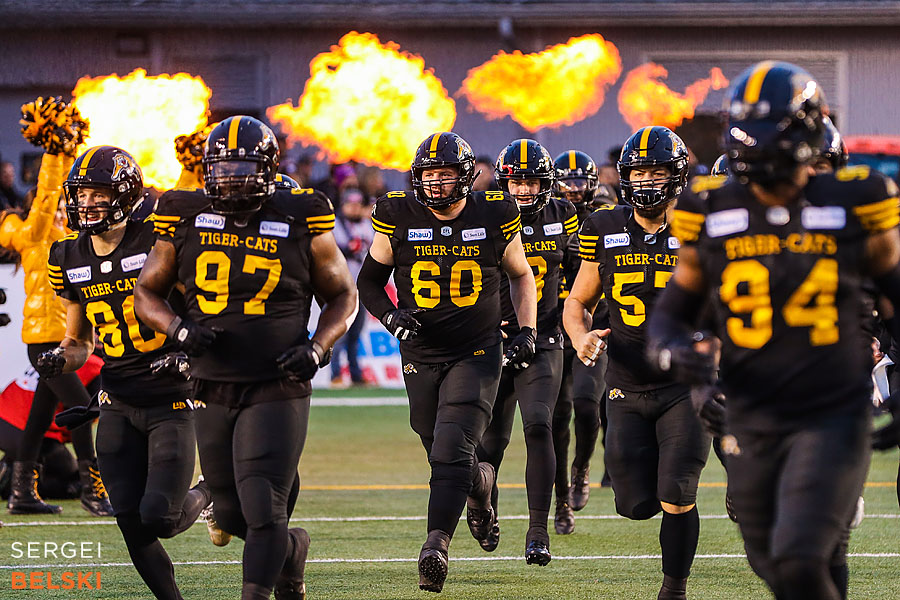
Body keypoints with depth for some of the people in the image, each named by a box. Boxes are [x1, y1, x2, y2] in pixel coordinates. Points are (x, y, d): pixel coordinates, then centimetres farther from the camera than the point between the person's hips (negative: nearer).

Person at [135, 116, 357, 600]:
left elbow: (342, 296, 8)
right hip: (212, 391, 4)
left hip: (277, 390, -4)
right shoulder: (185, 220, 2)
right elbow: (146, 292, 11)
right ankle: (292, 547, 43)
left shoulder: (301, 222, -3)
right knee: (231, 512, 14)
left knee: (263, 512, -13)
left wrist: (316, 348, -10)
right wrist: (179, 329, -9)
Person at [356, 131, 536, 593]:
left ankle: (437, 545, -22)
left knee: (451, 451, -17)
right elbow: (369, 281, 8)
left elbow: (521, 276, 14)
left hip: (476, 352, -2)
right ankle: (480, 483, 45)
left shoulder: (494, 218, -4)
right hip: (421, 355, 2)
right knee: (442, 454, 11)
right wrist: (390, 316, -11)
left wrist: (526, 331, 4)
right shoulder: (398, 219, -4)